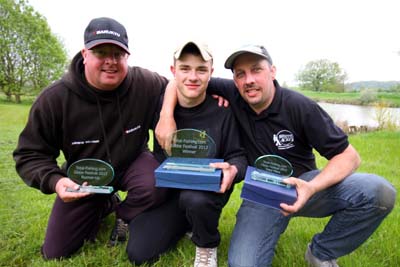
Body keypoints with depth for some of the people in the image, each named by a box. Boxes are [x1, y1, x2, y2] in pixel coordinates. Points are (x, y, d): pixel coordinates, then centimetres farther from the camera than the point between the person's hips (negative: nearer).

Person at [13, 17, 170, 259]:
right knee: (56, 253, 7)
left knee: (155, 188, -36)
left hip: (131, 162, 0)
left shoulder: (146, 84, -22)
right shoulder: (54, 99, -22)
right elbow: (30, 154, -13)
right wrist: (54, 180, -32)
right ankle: (102, 206, 33)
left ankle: (125, 215, 1)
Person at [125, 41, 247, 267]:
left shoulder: (223, 110, -15)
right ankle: (185, 223, 23)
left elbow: (238, 155, -8)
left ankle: (208, 246, -3)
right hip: (169, 188, 3)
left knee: (194, 199, -40)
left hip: (209, 188, -2)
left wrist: (233, 170, -30)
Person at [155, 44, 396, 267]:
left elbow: (349, 156, -12)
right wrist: (167, 116, -18)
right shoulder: (232, 95, -9)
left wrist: (312, 187, -30)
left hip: (302, 184, 1)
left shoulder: (300, 107, -14)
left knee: (378, 192, -26)